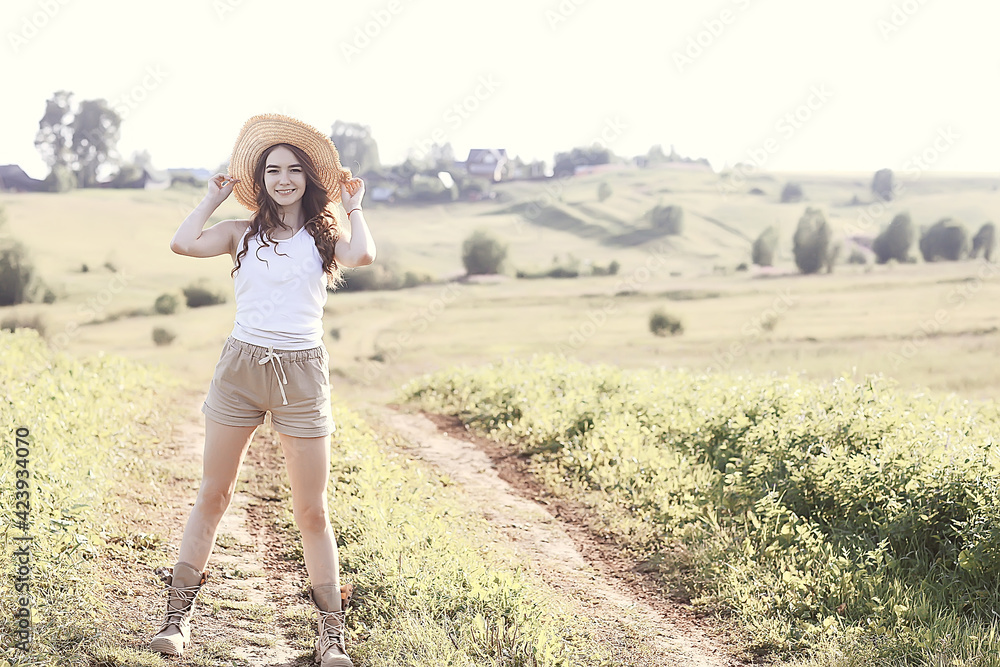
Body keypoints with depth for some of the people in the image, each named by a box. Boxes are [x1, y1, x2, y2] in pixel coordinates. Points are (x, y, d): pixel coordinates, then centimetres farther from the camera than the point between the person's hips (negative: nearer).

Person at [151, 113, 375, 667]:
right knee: (212, 495, 9)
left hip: (301, 374, -1)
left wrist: (353, 206, 1)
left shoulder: (324, 235, 7)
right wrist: (213, 198, 7)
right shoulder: (242, 234, 10)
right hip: (240, 367, 1)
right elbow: (183, 244, -6)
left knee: (311, 511, 1)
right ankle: (179, 614, 19)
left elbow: (363, 256, -15)